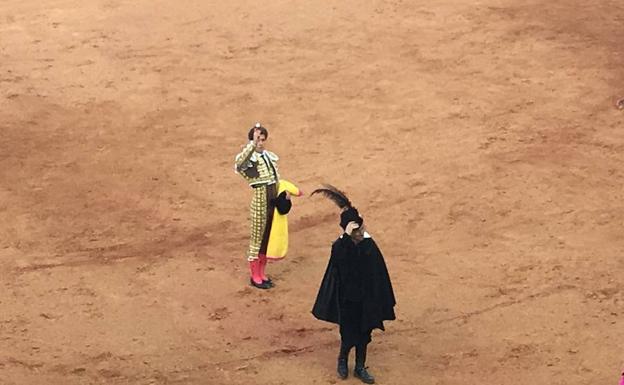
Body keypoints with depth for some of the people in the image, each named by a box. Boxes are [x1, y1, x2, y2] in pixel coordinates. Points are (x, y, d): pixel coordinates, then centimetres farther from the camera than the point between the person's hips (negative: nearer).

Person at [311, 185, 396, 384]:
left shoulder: (369, 244, -6)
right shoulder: (340, 246, -16)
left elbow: (378, 272, 2)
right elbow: (341, 261, -39)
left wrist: (378, 298, 5)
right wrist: (347, 236, -46)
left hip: (367, 298, 4)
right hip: (347, 298, -4)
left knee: (363, 333, 13)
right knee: (349, 334, 3)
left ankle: (360, 367, 30)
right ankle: (342, 359, 33)